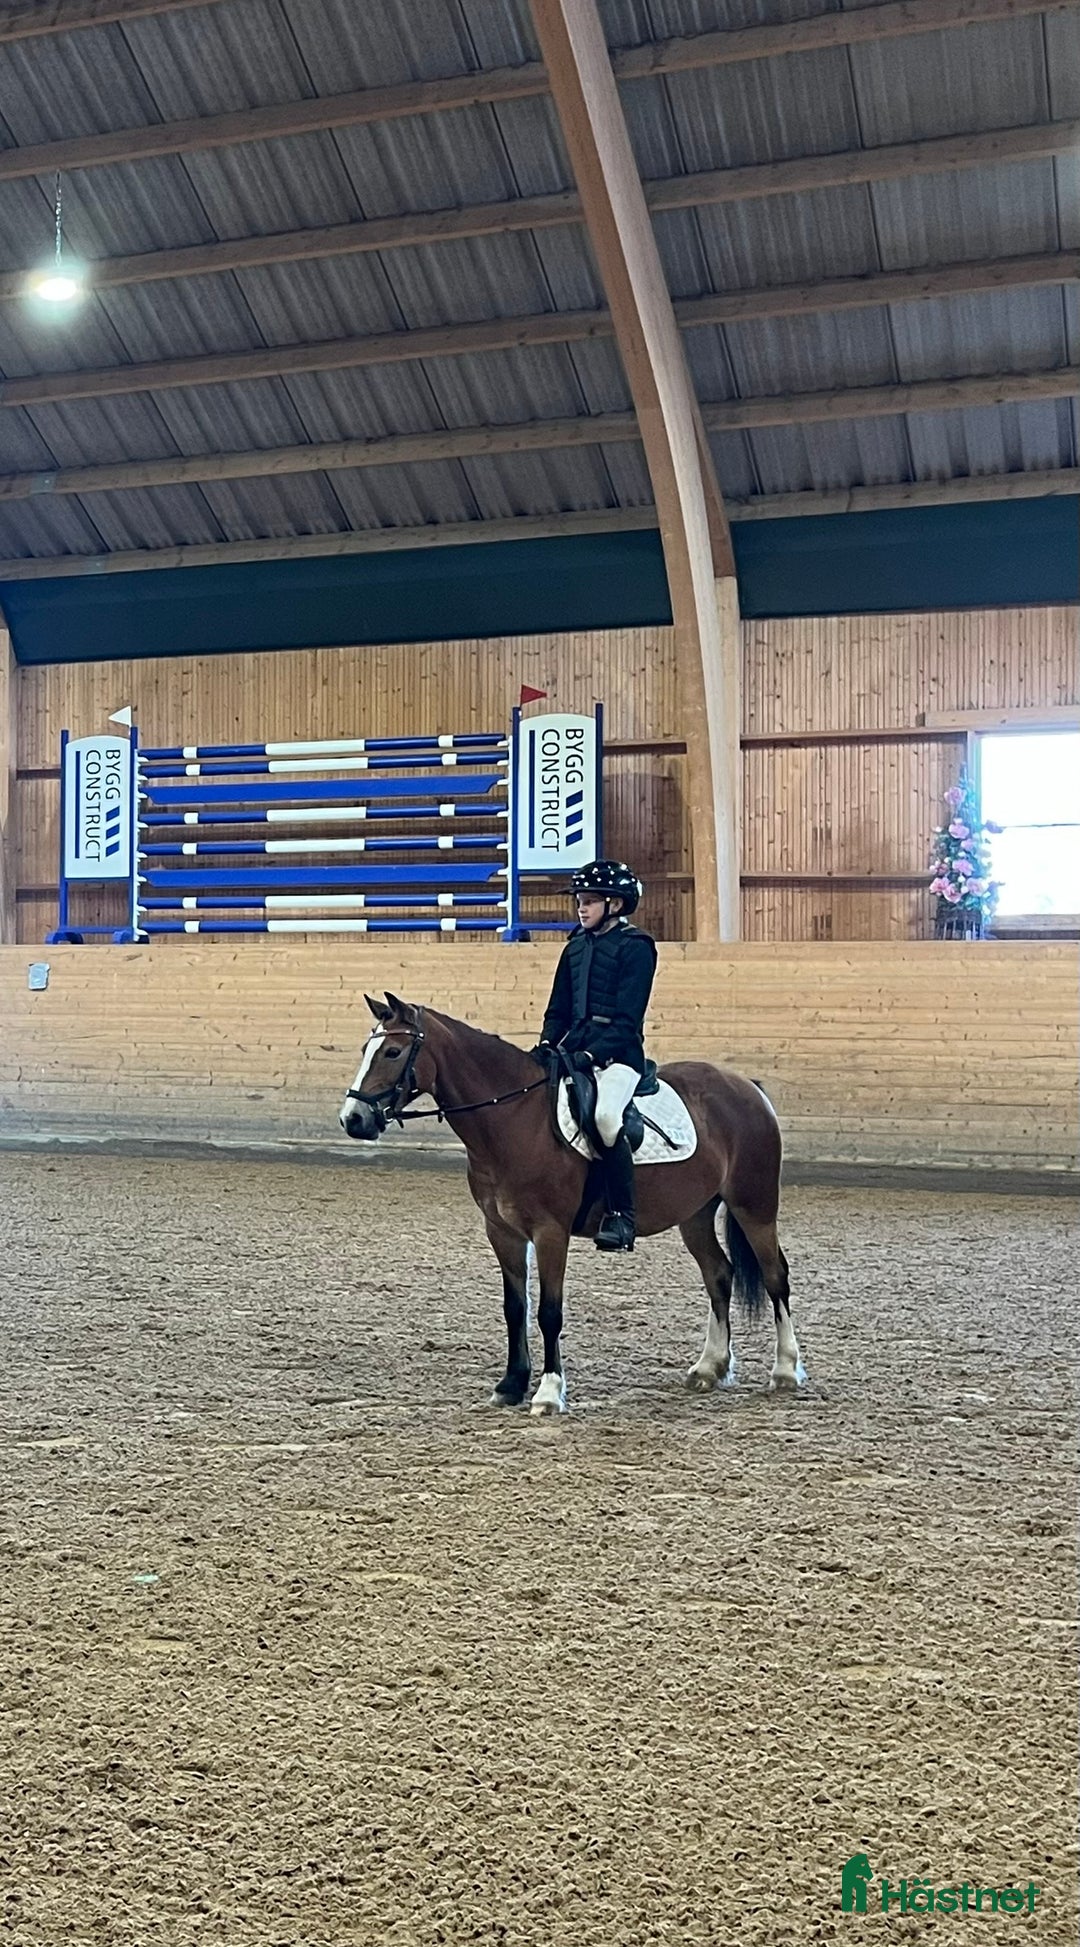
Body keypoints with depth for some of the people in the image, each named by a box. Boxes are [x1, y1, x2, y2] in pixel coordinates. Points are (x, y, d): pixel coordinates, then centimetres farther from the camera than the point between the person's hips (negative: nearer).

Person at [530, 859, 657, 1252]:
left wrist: (592, 1054, -23)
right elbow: (559, 1008, 18)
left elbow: (627, 1017, -13)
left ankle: (621, 1215, -20)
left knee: (605, 1115, -31)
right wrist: (546, 1044, -1)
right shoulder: (576, 946, 15)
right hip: (575, 1048, 8)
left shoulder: (635, 947, -6)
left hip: (617, 1050, -8)